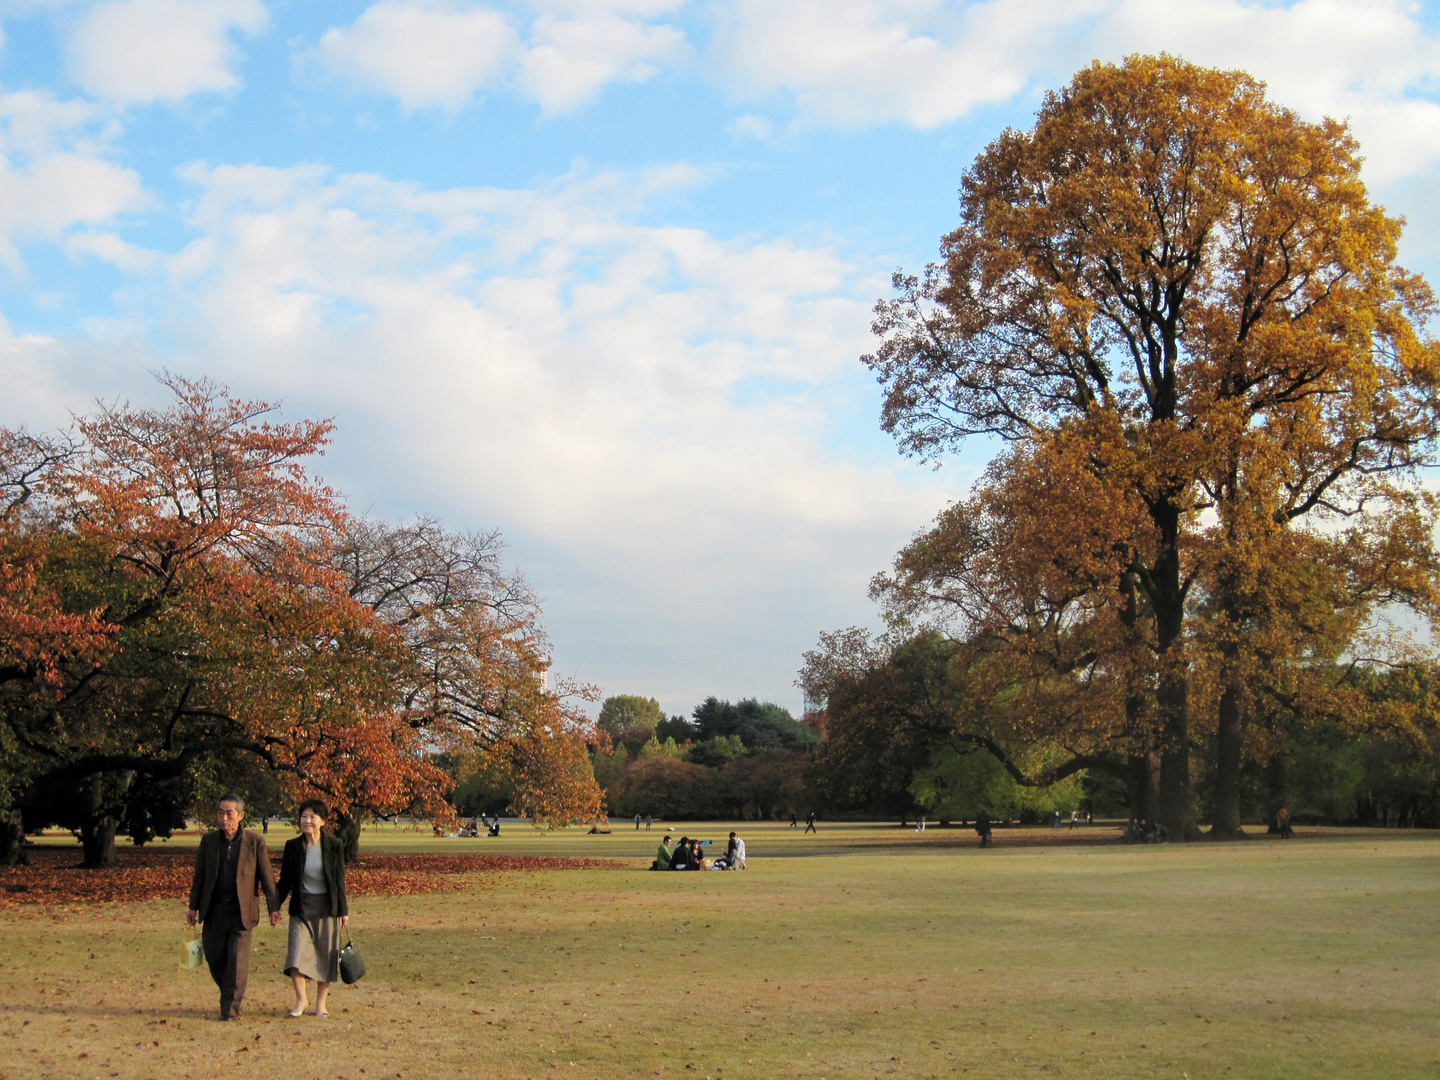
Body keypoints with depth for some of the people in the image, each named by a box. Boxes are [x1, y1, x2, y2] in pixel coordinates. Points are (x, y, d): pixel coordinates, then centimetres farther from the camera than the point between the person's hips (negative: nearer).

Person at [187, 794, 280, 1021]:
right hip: (214, 909, 3)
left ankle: (230, 1008, 3)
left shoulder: (255, 842, -2)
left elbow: (266, 876, 1)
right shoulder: (208, 840, 6)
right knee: (214, 957, 6)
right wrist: (193, 907, 9)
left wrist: (273, 907, -1)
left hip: (241, 910, -3)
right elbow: (199, 876, 12)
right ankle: (234, 994, 30)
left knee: (237, 959, -6)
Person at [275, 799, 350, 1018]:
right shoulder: (293, 846, -1)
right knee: (296, 953, -9)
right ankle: (300, 999, 9)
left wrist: (343, 910, 1)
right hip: (301, 907, 1)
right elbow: (285, 880, 6)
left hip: (326, 907, 0)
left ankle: (320, 1002, 17)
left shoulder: (334, 845, -3)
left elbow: (339, 880, 1)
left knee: (325, 955, 4)